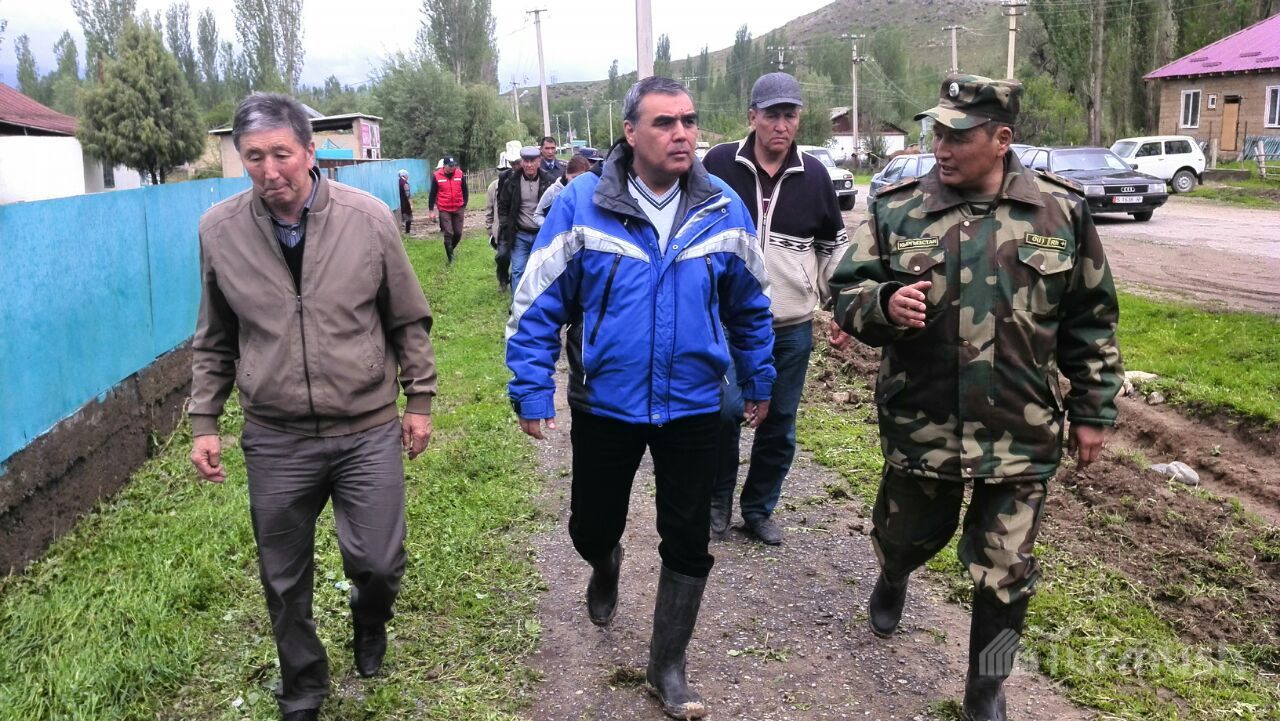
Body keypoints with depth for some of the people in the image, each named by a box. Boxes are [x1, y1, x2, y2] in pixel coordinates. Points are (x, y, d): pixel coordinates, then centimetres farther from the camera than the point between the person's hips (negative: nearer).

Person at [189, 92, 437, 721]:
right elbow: (214, 341, 9)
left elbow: (409, 321, 2)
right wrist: (203, 421, 7)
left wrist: (419, 400, 4)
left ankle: (369, 622, 38)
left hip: (369, 430, -1)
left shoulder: (368, 217, -8)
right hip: (274, 439, 2)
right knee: (285, 583, 13)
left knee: (378, 562, 0)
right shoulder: (219, 229, -3)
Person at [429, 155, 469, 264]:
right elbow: (433, 194, 1)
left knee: (458, 233, 6)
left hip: (458, 209, 2)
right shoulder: (437, 176, -6)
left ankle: (450, 249, 31)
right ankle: (450, 257, 5)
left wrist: (464, 206, 8)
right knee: (448, 233, -4)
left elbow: (465, 191, 9)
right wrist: (431, 210, 1)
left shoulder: (460, 174, -2)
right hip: (444, 210, -2)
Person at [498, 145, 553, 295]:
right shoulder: (511, 182, -2)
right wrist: (506, 227, -1)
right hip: (519, 235, 0)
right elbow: (503, 206, 7)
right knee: (518, 271, -1)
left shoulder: (549, 181, -5)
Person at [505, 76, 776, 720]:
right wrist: (532, 393, -10)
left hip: (692, 407, 1)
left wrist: (759, 382, 14)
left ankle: (667, 666, 29)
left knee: (688, 545, 8)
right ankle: (605, 568, 56)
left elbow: (750, 306, 9)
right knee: (592, 526, 17)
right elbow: (538, 306, -8)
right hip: (604, 405, -1)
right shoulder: (581, 206, -12)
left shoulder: (722, 210, -4)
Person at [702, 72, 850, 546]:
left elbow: (833, 244, 14)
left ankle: (759, 509, 28)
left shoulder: (814, 174, 3)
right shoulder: (720, 164, -5)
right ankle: (718, 500, 12)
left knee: (779, 426, 9)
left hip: (793, 328, 3)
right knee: (726, 409, -14)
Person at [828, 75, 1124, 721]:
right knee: (908, 534, 22)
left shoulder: (1061, 212, -4)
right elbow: (845, 292, -2)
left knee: (1004, 572, 8)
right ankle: (892, 580, 59)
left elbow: (1090, 321, 4)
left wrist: (1092, 411, 6)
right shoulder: (895, 210, -5)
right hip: (918, 425, 1)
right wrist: (883, 304, -25)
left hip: (1020, 433, 0)